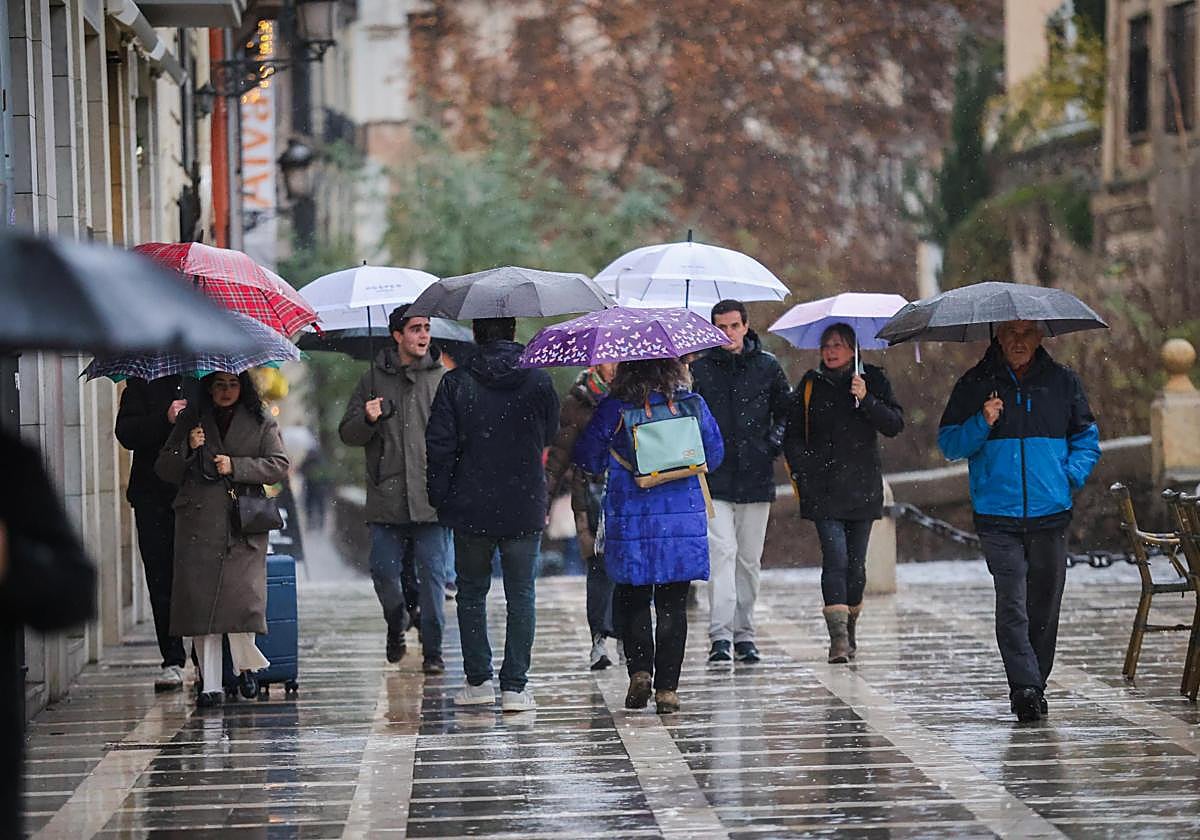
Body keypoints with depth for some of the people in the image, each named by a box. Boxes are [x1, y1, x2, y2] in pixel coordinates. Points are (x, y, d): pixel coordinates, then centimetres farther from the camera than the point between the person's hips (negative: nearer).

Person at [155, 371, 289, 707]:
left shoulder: (261, 424, 13)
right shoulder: (191, 420, 15)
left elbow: (279, 465, 3)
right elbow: (164, 469, 13)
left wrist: (236, 466, -7)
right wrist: (187, 448, -6)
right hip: (198, 524, 1)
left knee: (243, 597, -13)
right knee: (199, 600, -6)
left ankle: (245, 663, 13)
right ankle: (209, 684, -1)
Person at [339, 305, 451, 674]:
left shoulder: (442, 379, 6)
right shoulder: (374, 380, 8)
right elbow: (348, 434, 9)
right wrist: (368, 420, -11)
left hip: (432, 498, -1)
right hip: (387, 498, 1)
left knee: (431, 573, -2)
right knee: (384, 571, 0)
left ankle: (433, 650, 7)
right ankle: (396, 625, 28)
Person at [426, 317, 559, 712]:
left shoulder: (455, 383, -5)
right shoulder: (539, 381, -2)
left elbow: (440, 446, -5)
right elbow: (551, 437, 8)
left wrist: (440, 497, 3)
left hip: (470, 510, 0)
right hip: (525, 509, 0)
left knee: (471, 593, 13)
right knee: (521, 595, 5)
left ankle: (478, 680, 13)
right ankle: (514, 686, 0)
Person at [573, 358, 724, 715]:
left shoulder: (612, 409, -8)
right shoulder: (693, 404, -2)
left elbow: (589, 460, 1)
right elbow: (715, 456, 10)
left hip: (630, 522, -1)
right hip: (684, 522, 1)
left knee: (631, 598, 14)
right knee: (673, 605, 7)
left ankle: (639, 669, -2)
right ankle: (667, 688, 4)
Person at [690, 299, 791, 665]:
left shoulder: (767, 366, 7)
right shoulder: (699, 368, 2)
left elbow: (785, 411, 16)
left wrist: (775, 441, 1)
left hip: (756, 477, 2)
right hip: (714, 478, -2)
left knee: (749, 559, 8)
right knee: (722, 552, -14)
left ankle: (743, 633, 18)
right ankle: (720, 635, -17)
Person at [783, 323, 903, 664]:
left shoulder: (872, 380, 5)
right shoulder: (811, 384, 8)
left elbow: (895, 425, -3)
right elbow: (792, 435, 11)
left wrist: (867, 399, -17)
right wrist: (802, 471, -2)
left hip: (862, 488, 1)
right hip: (823, 490, -1)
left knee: (856, 563, 6)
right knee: (835, 560, -13)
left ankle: (850, 629, 22)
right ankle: (838, 638, -18)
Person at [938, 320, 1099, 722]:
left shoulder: (1063, 382, 10)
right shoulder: (975, 384, 6)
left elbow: (1087, 437, 18)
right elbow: (949, 444, 6)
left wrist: (1072, 474, 0)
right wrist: (982, 424, -12)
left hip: (1051, 513, 2)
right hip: (998, 516, -2)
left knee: (1044, 606, 7)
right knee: (1012, 604, -12)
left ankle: (1035, 685, 19)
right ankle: (1024, 689, -15)